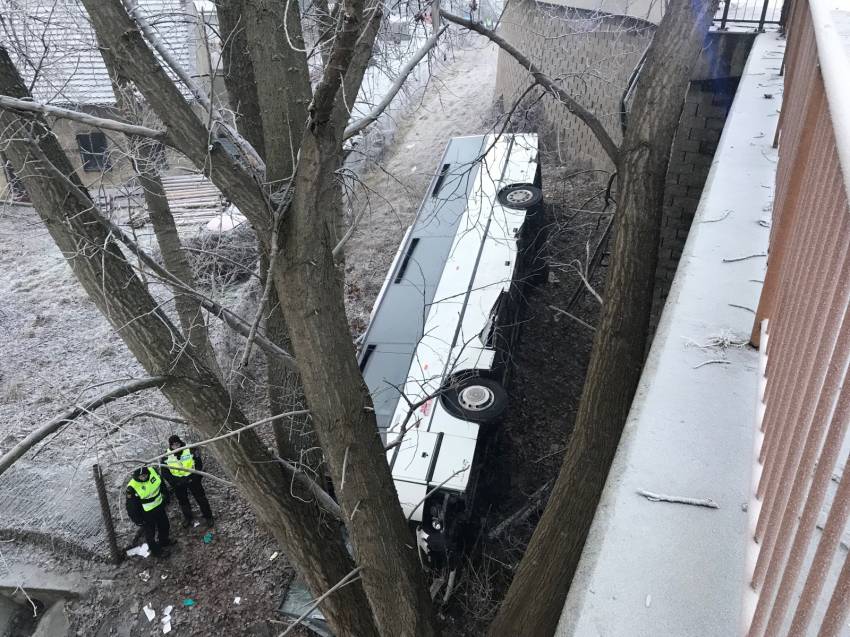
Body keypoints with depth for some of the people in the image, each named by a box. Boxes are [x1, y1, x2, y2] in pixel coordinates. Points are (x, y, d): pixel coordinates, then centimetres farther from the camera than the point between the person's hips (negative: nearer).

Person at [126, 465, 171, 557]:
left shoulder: (152, 471, -20)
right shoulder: (132, 487, -34)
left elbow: (161, 483, 4)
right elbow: (131, 506, -21)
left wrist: (164, 494, 14)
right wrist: (137, 519, -14)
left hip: (159, 505, 6)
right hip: (146, 513, -6)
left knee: (164, 525, 28)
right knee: (150, 533, 16)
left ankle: (164, 541, 57)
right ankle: (156, 550, 42)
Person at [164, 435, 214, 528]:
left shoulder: (190, 450, -19)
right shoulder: (166, 456, -13)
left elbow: (199, 464, -10)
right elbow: (165, 472, -4)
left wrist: (195, 477, -18)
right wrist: (174, 482, -13)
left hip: (192, 479, -2)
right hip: (178, 482, 2)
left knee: (201, 498, 7)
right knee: (183, 501, 19)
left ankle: (208, 517, 24)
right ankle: (187, 517, 42)